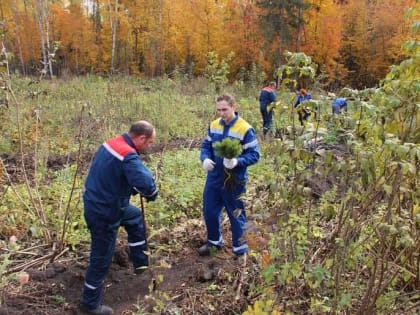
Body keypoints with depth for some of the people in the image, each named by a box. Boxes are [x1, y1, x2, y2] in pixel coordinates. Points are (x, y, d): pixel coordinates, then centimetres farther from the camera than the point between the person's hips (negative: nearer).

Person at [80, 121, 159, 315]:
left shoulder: (112, 143, 0)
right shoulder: (128, 156, -29)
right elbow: (146, 184, -41)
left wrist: (134, 188, 3)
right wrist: (152, 194, -17)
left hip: (99, 203, 10)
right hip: (104, 213, -10)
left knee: (135, 217, 28)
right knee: (101, 259, 7)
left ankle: (140, 263, 38)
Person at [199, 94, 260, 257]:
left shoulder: (245, 129, -17)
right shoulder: (214, 125, 1)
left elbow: (254, 154, -15)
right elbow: (205, 146, 9)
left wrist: (237, 162, -32)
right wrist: (205, 159, -12)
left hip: (234, 180, -5)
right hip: (214, 178, 6)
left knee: (236, 214, 10)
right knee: (209, 211, 16)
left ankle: (240, 248, 28)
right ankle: (214, 240, 40)